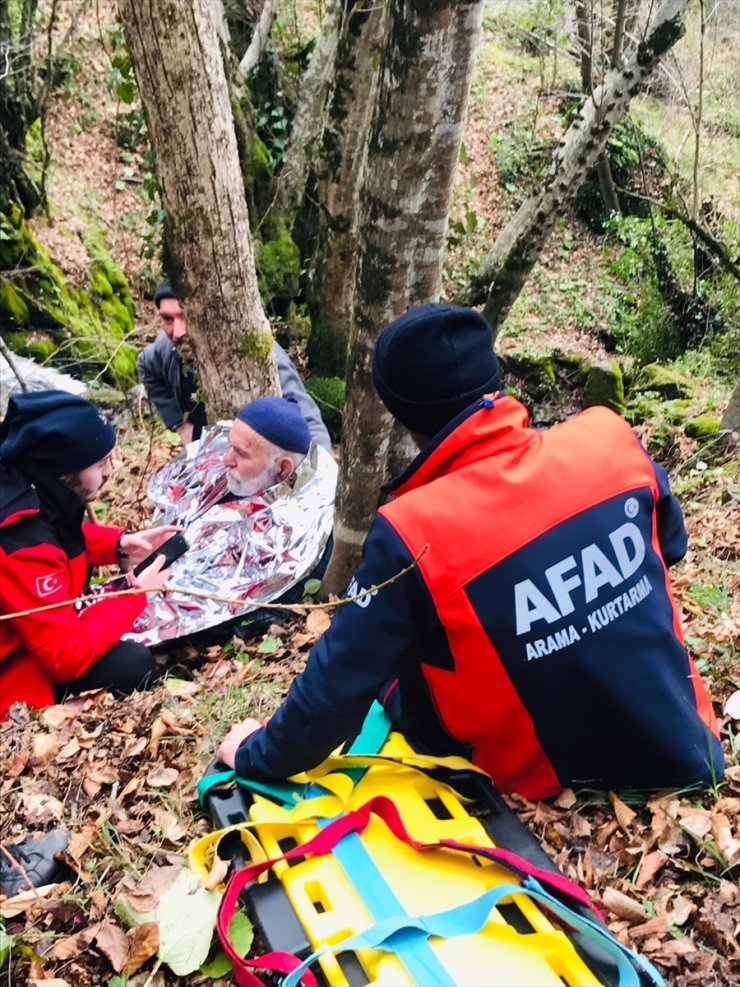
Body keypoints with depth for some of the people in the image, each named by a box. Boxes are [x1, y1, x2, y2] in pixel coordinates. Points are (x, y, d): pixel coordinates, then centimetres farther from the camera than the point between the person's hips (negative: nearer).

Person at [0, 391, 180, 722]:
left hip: (28, 634, 9)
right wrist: (135, 596, -20)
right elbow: (67, 657, -31)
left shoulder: (32, 488, -10)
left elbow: (64, 536, 14)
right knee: (133, 665, -19)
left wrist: (120, 544, -5)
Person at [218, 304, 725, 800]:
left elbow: (341, 681, -15)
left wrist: (259, 755, 4)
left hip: (552, 779, -3)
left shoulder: (411, 533, -24)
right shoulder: (609, 440, -13)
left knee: (397, 668, 16)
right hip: (684, 749, 4)